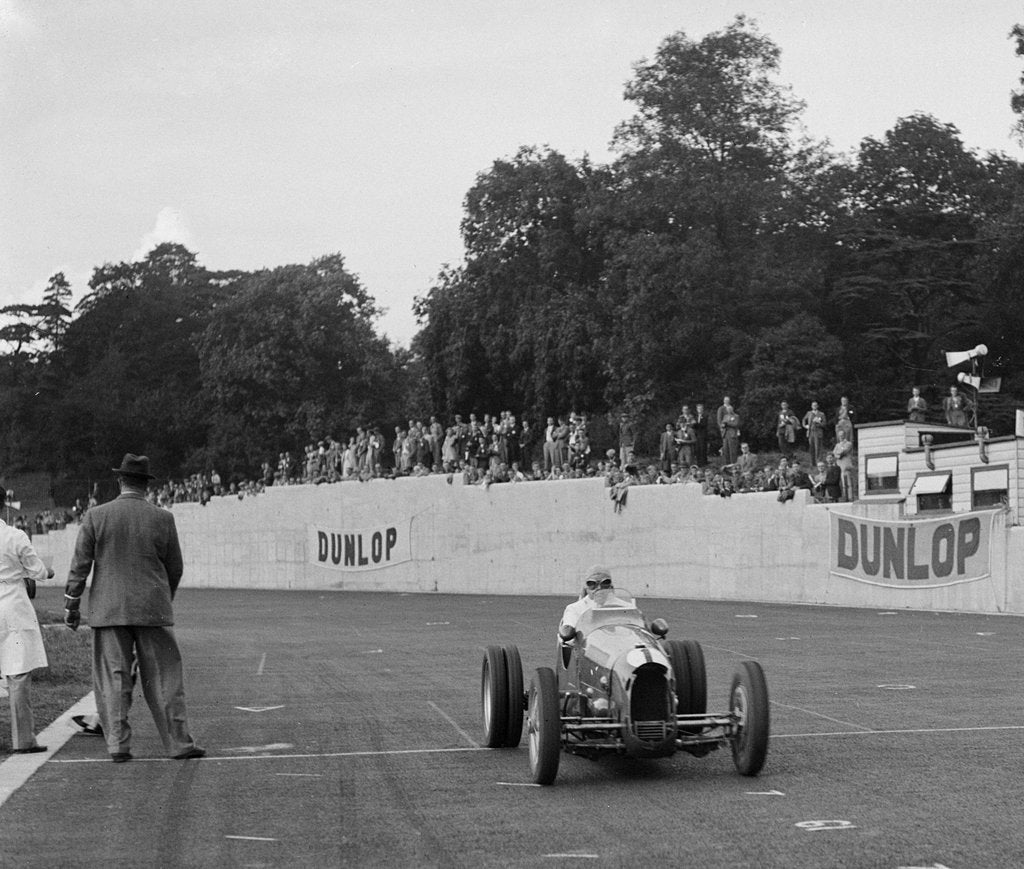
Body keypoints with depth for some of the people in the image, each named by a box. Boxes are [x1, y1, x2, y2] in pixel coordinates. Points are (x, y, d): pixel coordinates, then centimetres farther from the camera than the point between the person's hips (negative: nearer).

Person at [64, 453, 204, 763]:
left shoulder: (96, 516, -2)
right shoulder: (163, 518, -1)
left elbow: (80, 565, -1)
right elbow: (175, 568, 6)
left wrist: (71, 605, 7)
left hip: (109, 609, 0)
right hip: (153, 609, 0)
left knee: (113, 679, 5)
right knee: (163, 678, 5)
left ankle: (118, 745, 3)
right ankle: (179, 743, 5)